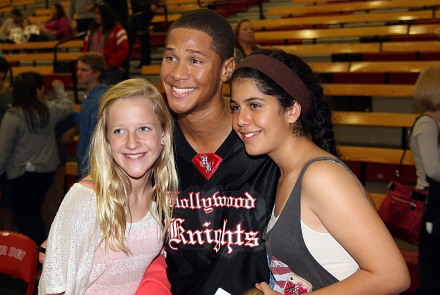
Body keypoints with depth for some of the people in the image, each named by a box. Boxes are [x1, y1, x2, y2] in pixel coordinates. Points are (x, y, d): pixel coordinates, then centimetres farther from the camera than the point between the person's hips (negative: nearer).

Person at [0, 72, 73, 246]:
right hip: (46, 171, 5)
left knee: (24, 217, 6)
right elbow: (67, 107, 22)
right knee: (35, 213, 19)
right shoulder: (50, 110, -3)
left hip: (21, 174, -5)